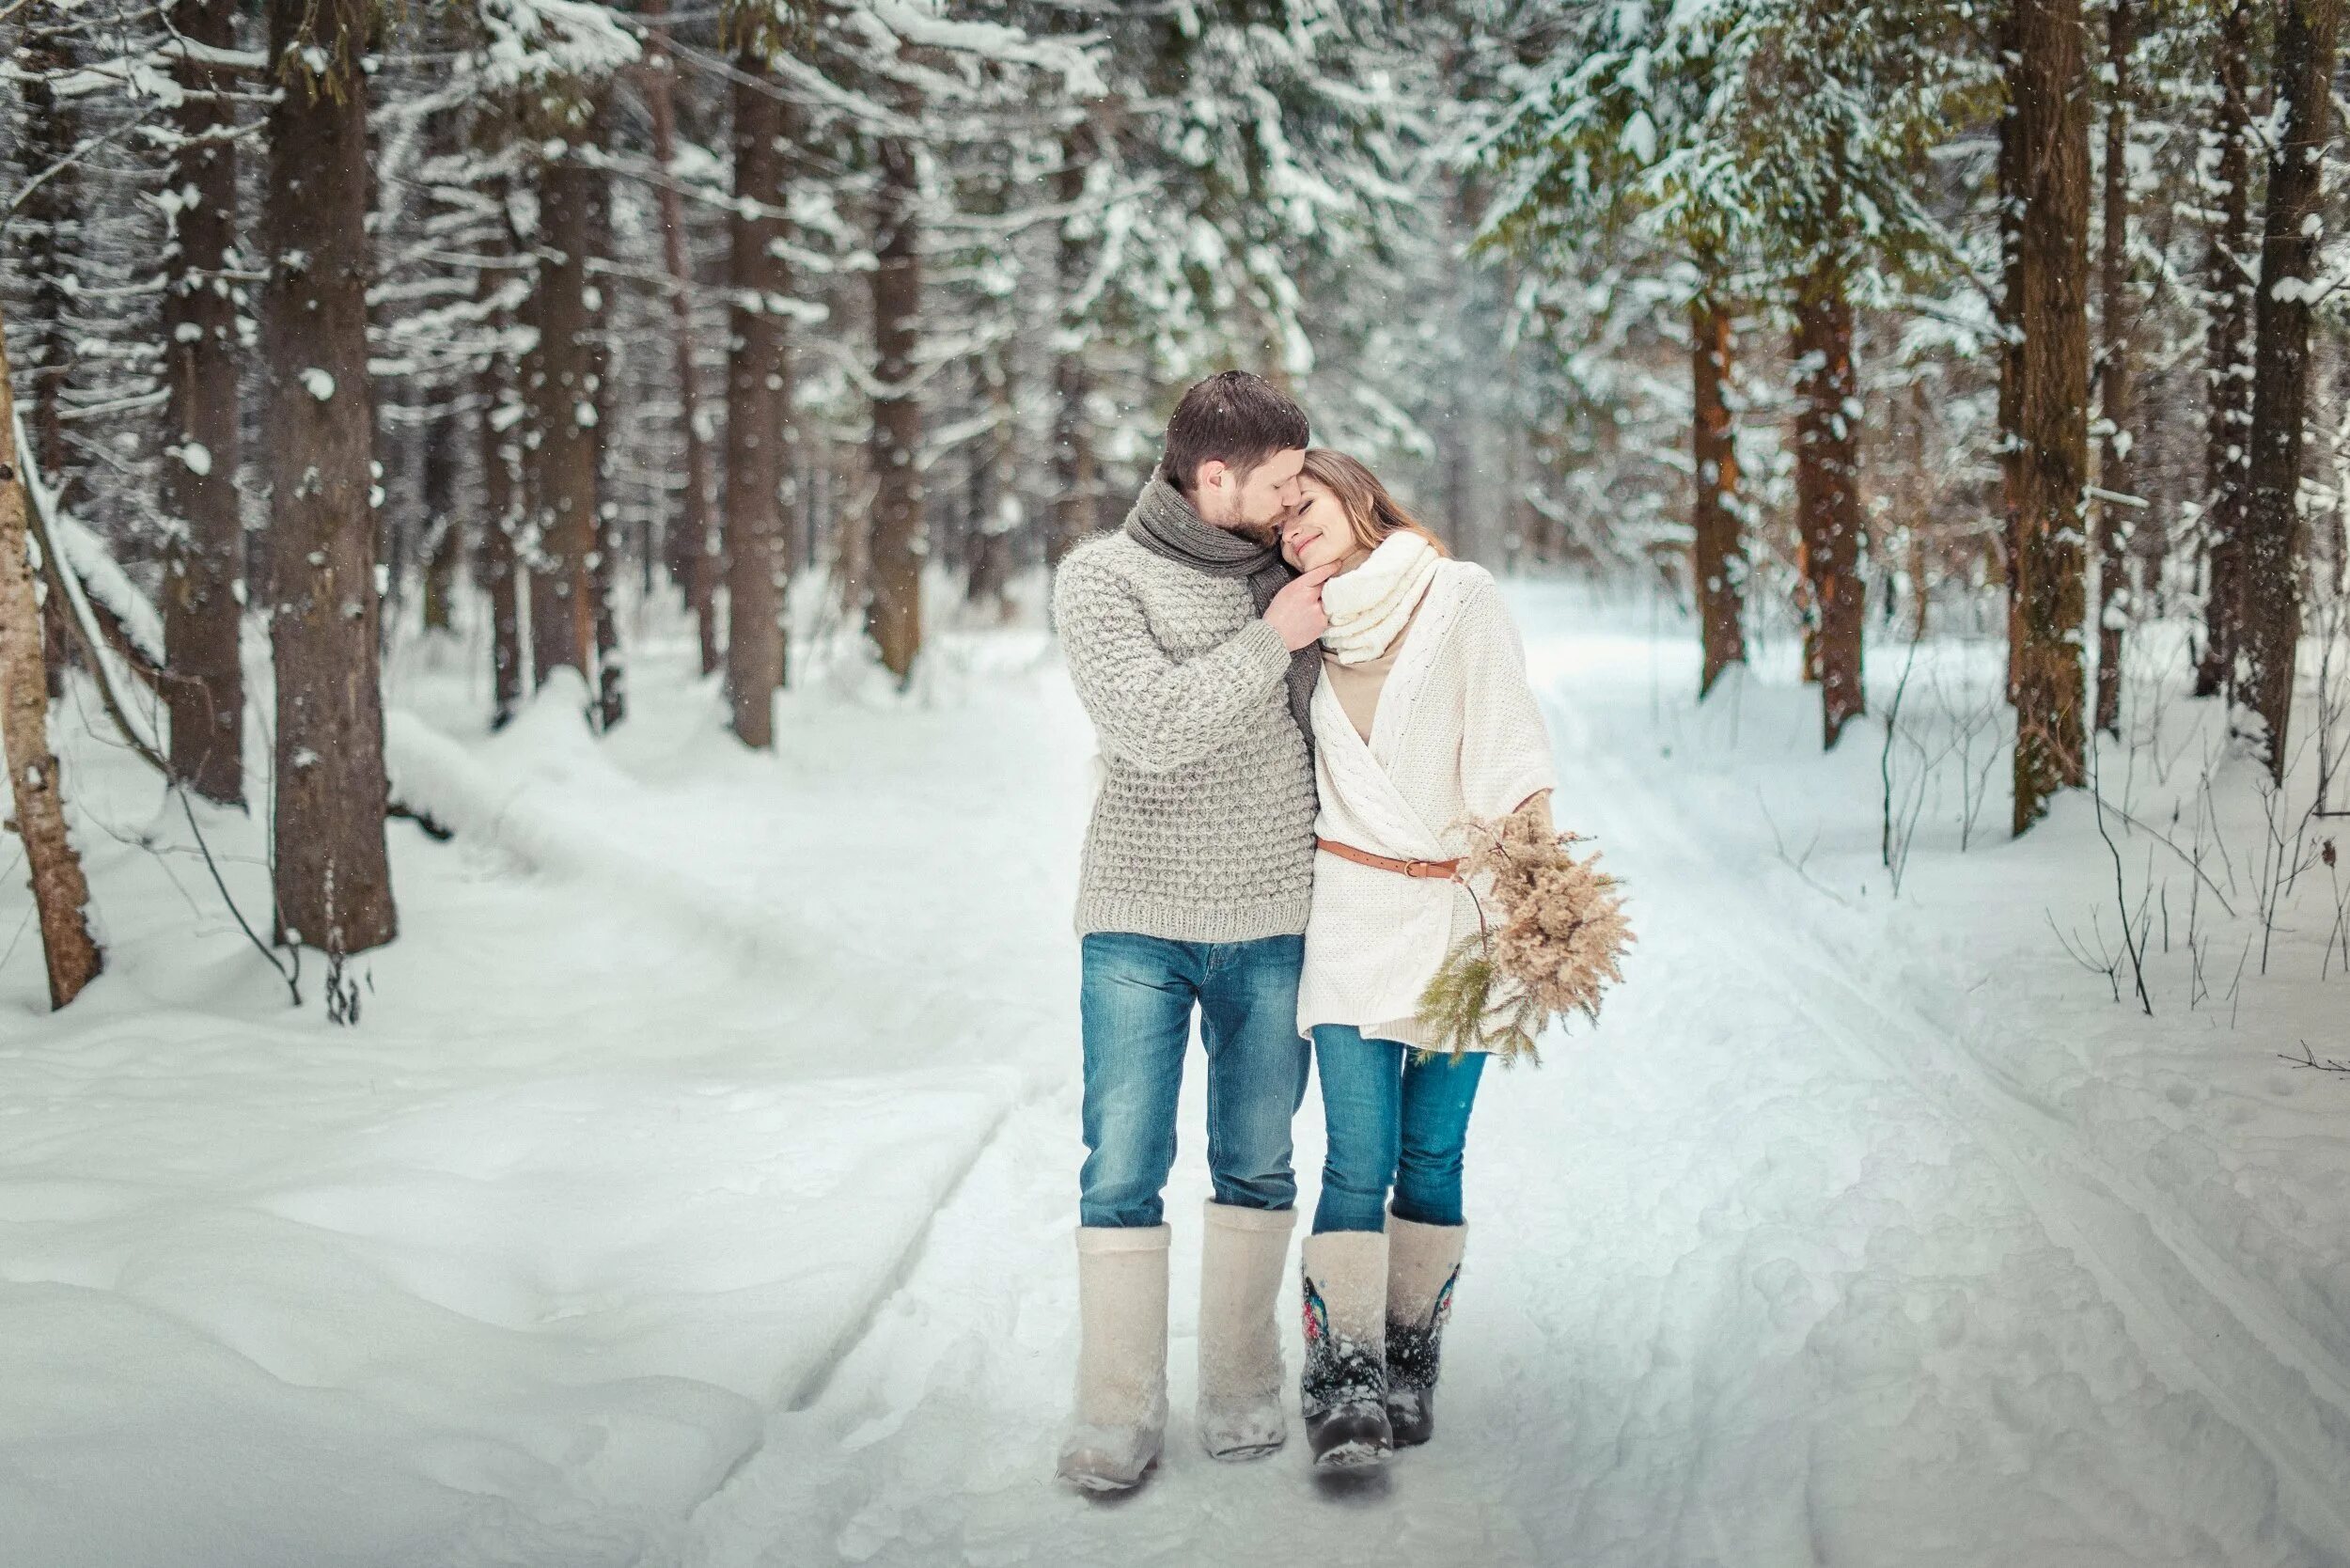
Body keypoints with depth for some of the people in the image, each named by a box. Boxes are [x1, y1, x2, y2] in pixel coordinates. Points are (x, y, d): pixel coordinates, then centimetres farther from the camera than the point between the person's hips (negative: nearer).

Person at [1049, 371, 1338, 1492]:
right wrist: (1271, 640, -17)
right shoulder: (1100, 578, -8)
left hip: (1273, 924, 4)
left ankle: (1242, 1387, 21)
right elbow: (1151, 725, -20)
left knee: (1256, 1166, 10)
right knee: (1123, 1172, -3)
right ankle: (1118, 1411, 5)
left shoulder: (1286, 569, 5)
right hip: (1138, 925, -3)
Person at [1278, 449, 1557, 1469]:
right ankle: (1343, 1384, -10)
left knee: (1432, 1156, 3)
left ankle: (1411, 1366, 15)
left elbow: (1509, 746, -9)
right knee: (1359, 1159, -10)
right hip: (1352, 914, 1)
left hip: (1461, 908, -1)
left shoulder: (1461, 598, -2)